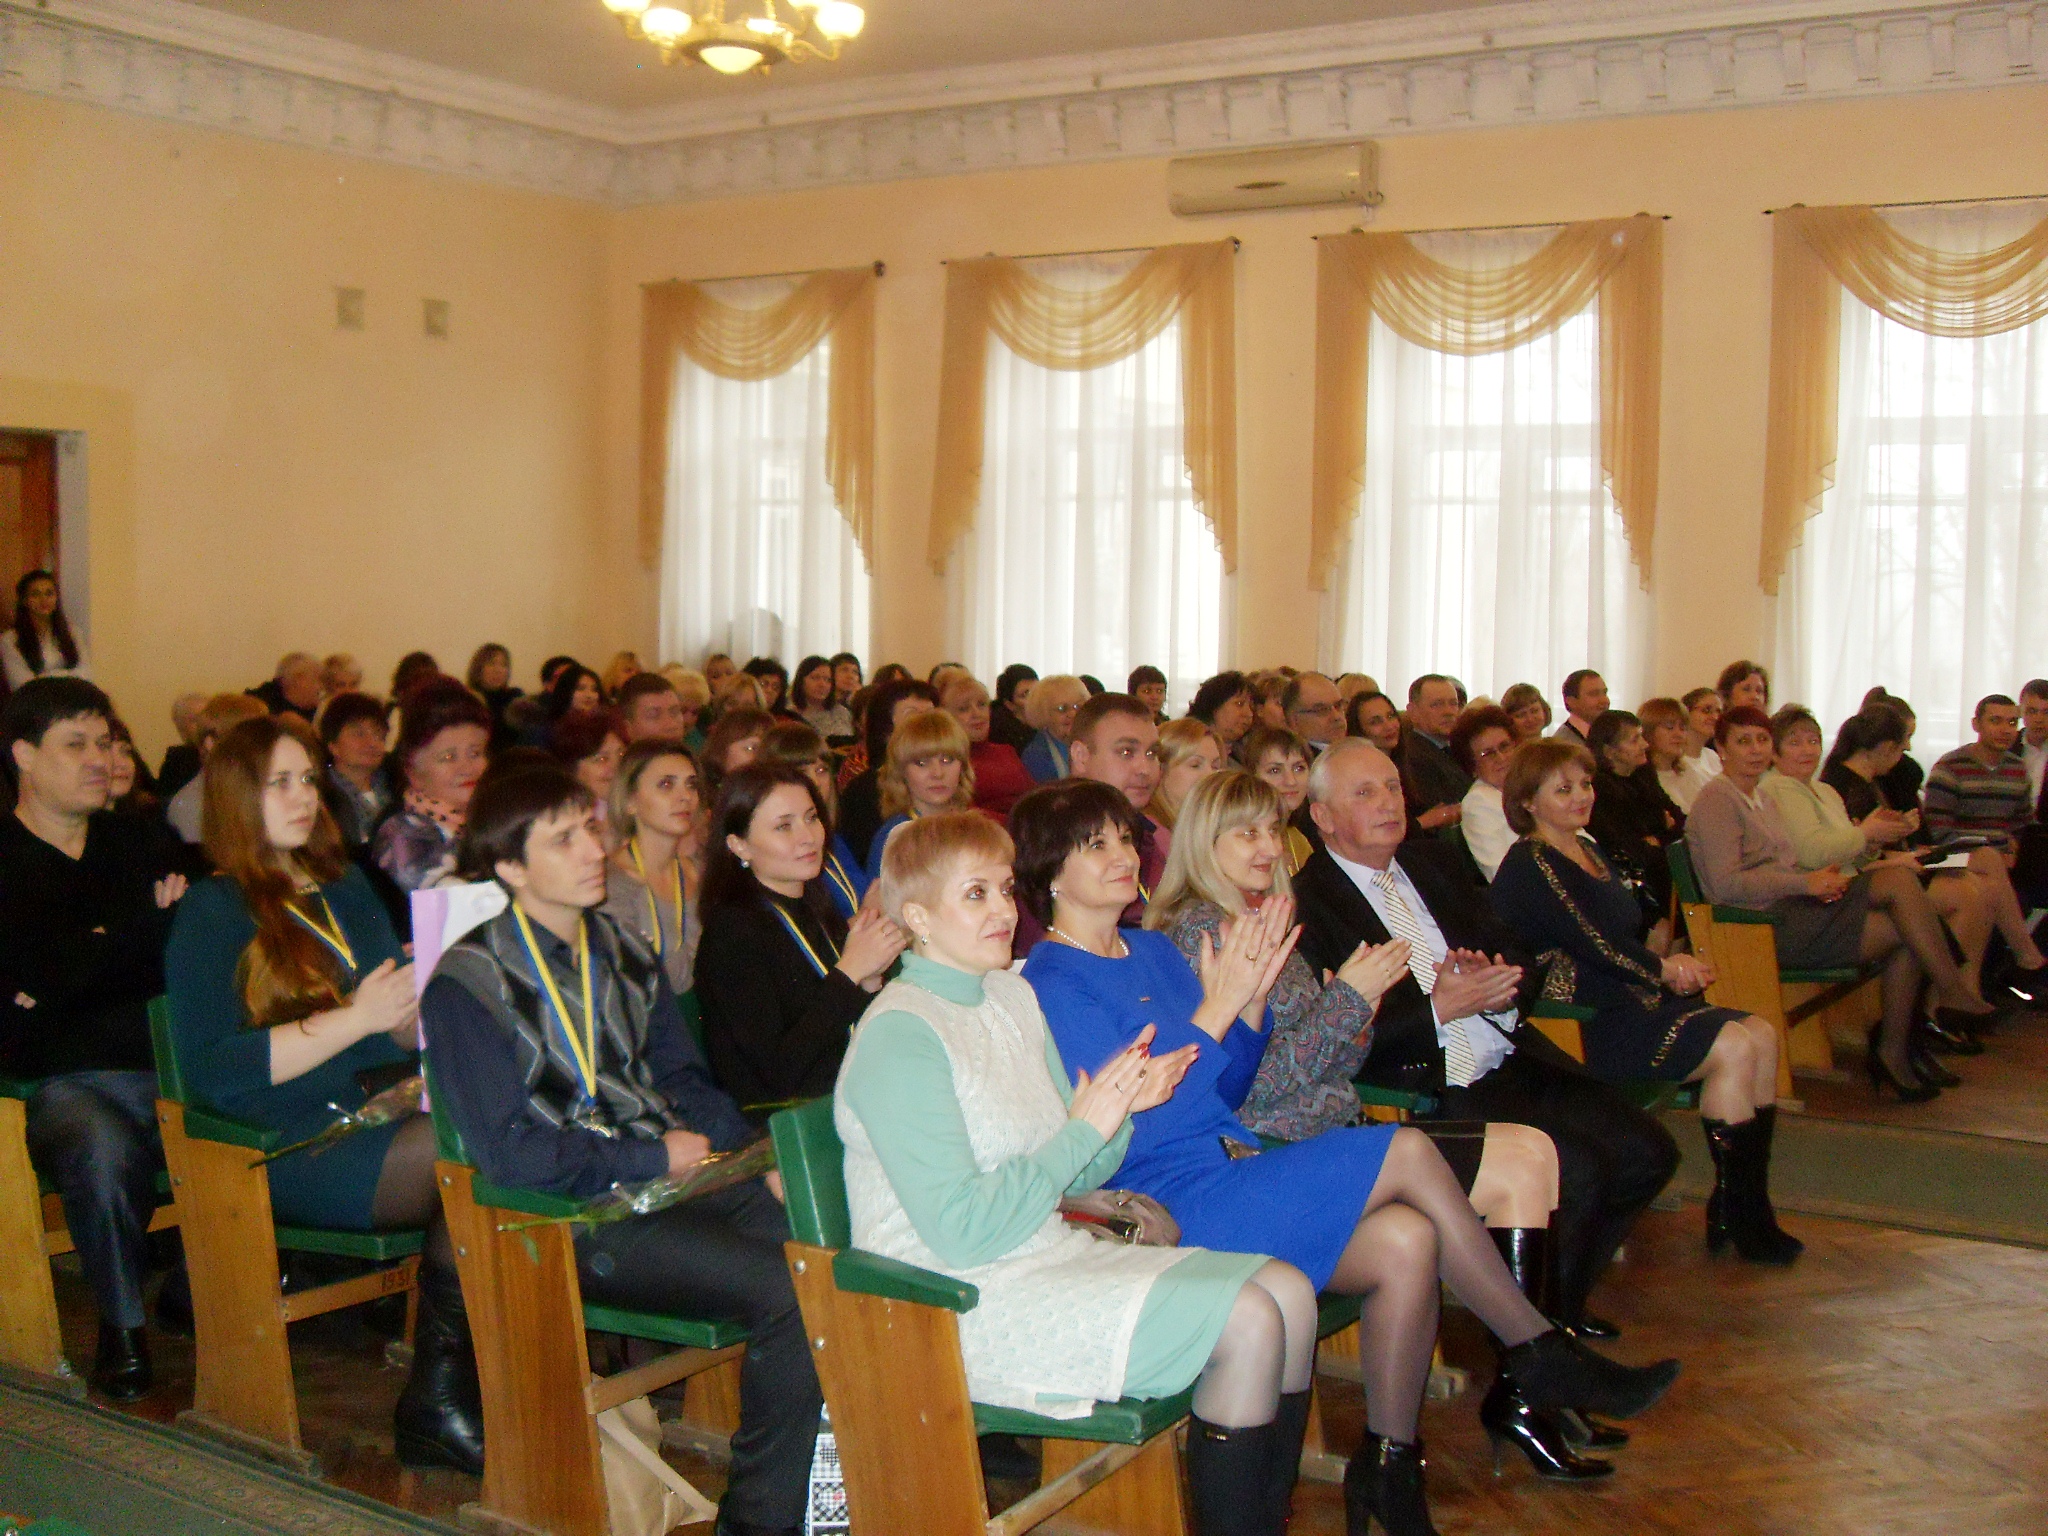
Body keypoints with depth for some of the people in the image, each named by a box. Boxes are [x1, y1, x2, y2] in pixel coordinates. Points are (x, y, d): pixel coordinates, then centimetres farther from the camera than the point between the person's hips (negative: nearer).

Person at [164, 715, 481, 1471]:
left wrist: (416, 1003, 0)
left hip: (387, 1114, 6)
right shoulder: (212, 912, 3)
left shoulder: (347, 887, 22)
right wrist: (354, 1018, -14)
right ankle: (436, 1400, -18)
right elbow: (214, 1074, -10)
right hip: (295, 1147, -6)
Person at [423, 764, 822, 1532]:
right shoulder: (469, 984, -7)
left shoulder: (621, 950, 15)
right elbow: (507, 1152, -13)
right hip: (576, 1220, -7)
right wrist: (653, 1159, -12)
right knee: (790, 1290, -25)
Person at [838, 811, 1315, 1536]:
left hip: (1053, 1254, 9)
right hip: (962, 1305, -9)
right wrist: (1084, 1128, -16)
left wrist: (1122, 1106, -5)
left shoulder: (1015, 997, 12)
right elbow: (964, 1233, -20)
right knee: (1245, 1322, -20)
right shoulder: (897, 1035, -15)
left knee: (1289, 1289, -3)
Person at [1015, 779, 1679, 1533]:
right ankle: (1540, 1352, -6)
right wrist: (1214, 1011, -19)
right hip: (1167, 1207, -8)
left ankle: (1389, 1463, -5)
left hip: (1229, 1171, 8)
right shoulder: (1052, 985, -9)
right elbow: (1130, 1130, -17)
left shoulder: (1154, 951, 16)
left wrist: (1252, 1000, 1)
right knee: (1406, 1152, -20)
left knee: (1407, 1241, -19)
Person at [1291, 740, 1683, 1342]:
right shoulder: (1306, 903, -7)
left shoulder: (1430, 861, 17)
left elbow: (1517, 958, 19)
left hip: (1513, 1063, 8)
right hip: (1431, 1092, -8)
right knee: (1574, 1170, -24)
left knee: (1646, 1152, -5)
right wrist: (1437, 1009, -21)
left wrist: (1504, 985, -5)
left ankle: (1561, 1301, 15)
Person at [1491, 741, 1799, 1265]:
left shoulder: (1588, 849, 19)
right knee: (1733, 1046, -20)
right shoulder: (1529, 866, -10)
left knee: (1762, 1034, -7)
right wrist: (1664, 968, -1)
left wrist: (1675, 966, -3)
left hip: (1634, 1000, 9)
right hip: (1585, 1023, -9)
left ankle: (1741, 1208, -6)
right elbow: (1591, 944, -16)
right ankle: (1737, 1217, -12)